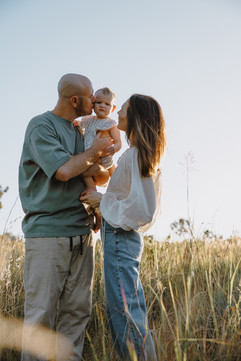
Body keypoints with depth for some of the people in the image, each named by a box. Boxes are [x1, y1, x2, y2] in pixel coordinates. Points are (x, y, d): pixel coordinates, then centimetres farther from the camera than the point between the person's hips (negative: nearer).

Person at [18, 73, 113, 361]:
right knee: (40, 313, -3)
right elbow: (64, 170, -18)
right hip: (47, 232, -7)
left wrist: (96, 167, -6)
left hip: (82, 233, 7)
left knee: (78, 310, 8)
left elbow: (104, 177, 17)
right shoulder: (41, 126, -5)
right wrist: (93, 152, -2)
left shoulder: (80, 131, 17)